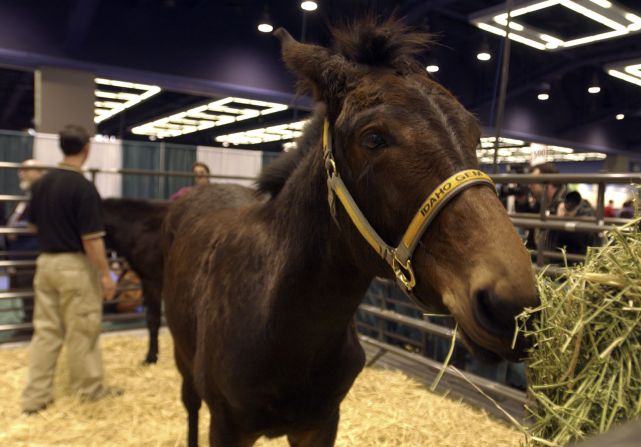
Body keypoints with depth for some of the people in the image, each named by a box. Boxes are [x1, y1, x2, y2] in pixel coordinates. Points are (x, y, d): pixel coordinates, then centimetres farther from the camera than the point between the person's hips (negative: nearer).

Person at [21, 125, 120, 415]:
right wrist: (105, 274, -12)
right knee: (81, 331, 7)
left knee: (45, 330, 13)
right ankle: (89, 388, 23)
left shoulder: (41, 183, 4)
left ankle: (35, 396, 19)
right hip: (75, 265, -7)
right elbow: (91, 238, -19)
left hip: (46, 262, 7)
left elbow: (33, 225, 15)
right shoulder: (83, 187, -18)